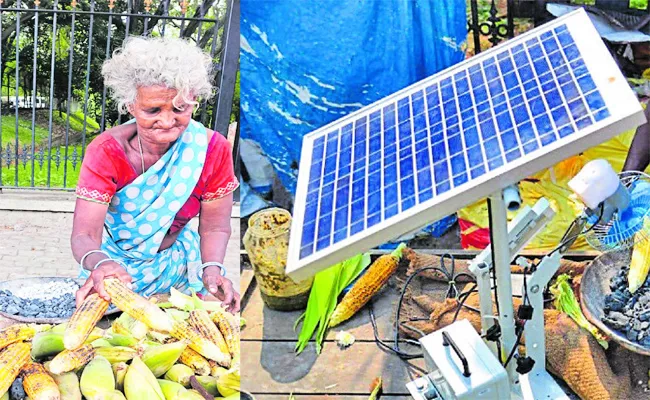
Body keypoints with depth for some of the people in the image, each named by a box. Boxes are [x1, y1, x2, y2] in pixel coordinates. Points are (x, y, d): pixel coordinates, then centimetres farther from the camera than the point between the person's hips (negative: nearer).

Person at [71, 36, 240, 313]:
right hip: (117, 263, -1)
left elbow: (214, 227, -11)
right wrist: (100, 264, -51)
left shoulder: (213, 149, -18)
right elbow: (85, 235, -28)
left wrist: (212, 268, -32)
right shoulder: (106, 152, -23)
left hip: (176, 260, 1)